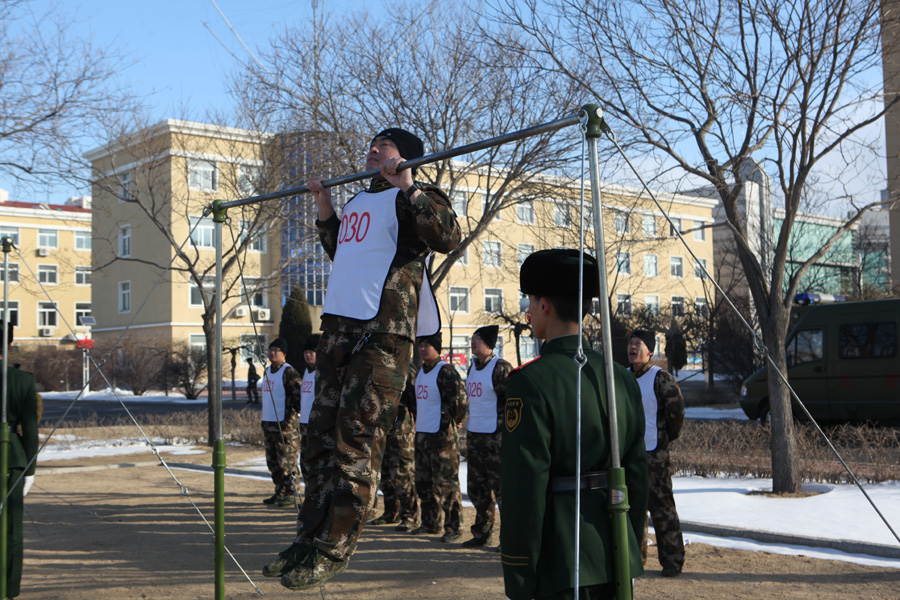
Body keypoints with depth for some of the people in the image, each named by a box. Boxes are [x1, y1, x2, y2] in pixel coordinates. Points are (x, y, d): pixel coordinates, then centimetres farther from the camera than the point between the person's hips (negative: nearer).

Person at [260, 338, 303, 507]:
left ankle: (291, 495, -1)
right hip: (268, 423, 9)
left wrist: (290, 419, -15)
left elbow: (299, 395, -14)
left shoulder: (289, 372, -11)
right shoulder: (267, 371, 16)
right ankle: (280, 492, 20)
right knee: (273, 461, 12)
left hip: (285, 424, -9)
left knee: (287, 461, -7)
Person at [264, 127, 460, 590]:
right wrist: (324, 205, 31)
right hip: (337, 327, 9)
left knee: (357, 439, -9)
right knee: (322, 435, 9)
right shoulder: (356, 204, 24)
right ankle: (310, 538, 17)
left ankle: (334, 549, -4)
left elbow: (447, 237, -20)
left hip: (383, 332, -9)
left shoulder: (414, 199, -1)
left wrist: (408, 186, -19)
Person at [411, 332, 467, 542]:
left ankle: (453, 528, 1)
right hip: (421, 435, 9)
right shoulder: (420, 372, 14)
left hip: (442, 436, -9)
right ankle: (430, 523, 26)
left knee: (446, 483, -6)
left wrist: (455, 421, -5)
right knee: (423, 481, 15)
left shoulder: (446, 371, -13)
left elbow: (460, 400, -16)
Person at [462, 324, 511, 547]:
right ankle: (482, 533, 23)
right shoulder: (473, 367, 14)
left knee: (501, 487, -4)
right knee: (476, 487, 12)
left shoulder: (501, 368, -12)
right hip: (474, 436, 9)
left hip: (495, 437, -8)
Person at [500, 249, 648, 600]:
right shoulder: (622, 380, 5)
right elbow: (637, 477, 9)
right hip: (617, 564, 7)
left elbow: (523, 491, -17)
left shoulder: (530, 383, -15)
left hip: (562, 567, -6)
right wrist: (631, 552, 19)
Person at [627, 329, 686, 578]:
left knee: (662, 508, -5)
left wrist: (666, 438, 2)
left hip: (654, 454, -6)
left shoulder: (661, 378, -8)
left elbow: (676, 411, -6)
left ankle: (672, 560, 3)